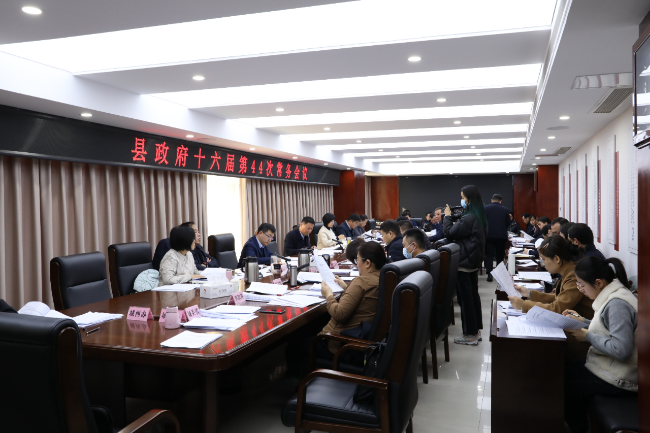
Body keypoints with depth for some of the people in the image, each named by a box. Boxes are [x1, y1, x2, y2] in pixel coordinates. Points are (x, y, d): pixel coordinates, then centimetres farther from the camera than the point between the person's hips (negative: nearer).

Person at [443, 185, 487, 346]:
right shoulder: (478, 216, 10)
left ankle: (470, 335, 4)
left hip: (464, 261, -10)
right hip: (474, 259, 10)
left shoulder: (468, 218, -22)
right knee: (473, 294, 16)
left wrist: (447, 216, -4)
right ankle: (476, 329, 25)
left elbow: (449, 233, -18)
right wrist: (454, 218, 5)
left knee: (466, 297, -3)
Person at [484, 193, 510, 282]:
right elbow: (508, 223, 5)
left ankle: (489, 274, -11)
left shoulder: (486, 208, -3)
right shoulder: (505, 210, 0)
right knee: (500, 255, 13)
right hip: (501, 236, 1)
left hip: (489, 235, -1)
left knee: (489, 255, 0)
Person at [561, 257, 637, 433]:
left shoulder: (617, 304, -25)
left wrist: (587, 336, -21)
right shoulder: (612, 296, 5)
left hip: (620, 381, -10)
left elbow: (621, 350, -31)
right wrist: (583, 321, 7)